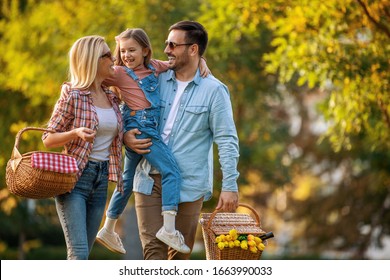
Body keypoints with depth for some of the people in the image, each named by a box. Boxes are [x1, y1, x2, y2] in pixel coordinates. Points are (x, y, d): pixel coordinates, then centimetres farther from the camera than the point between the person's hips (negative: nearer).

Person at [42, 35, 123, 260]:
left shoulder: (113, 97, 10)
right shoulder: (72, 95, -7)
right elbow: (48, 139, -5)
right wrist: (76, 133, -22)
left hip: (101, 181, 6)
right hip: (74, 177, -6)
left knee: (82, 254, 8)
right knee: (79, 253, -15)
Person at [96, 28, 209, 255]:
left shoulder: (155, 67, 11)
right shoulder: (120, 73, -5)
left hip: (151, 129, 8)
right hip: (138, 127, -8)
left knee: (128, 181, 16)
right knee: (172, 171, -16)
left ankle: (108, 230, 27)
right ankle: (169, 229, -23)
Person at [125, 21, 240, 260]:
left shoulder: (214, 90, -3)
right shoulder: (156, 81, 8)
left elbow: (227, 141, -4)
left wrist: (230, 186, -10)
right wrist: (126, 137, -2)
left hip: (188, 185, -3)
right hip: (149, 180, 3)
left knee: (180, 255, 7)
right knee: (153, 250, -5)